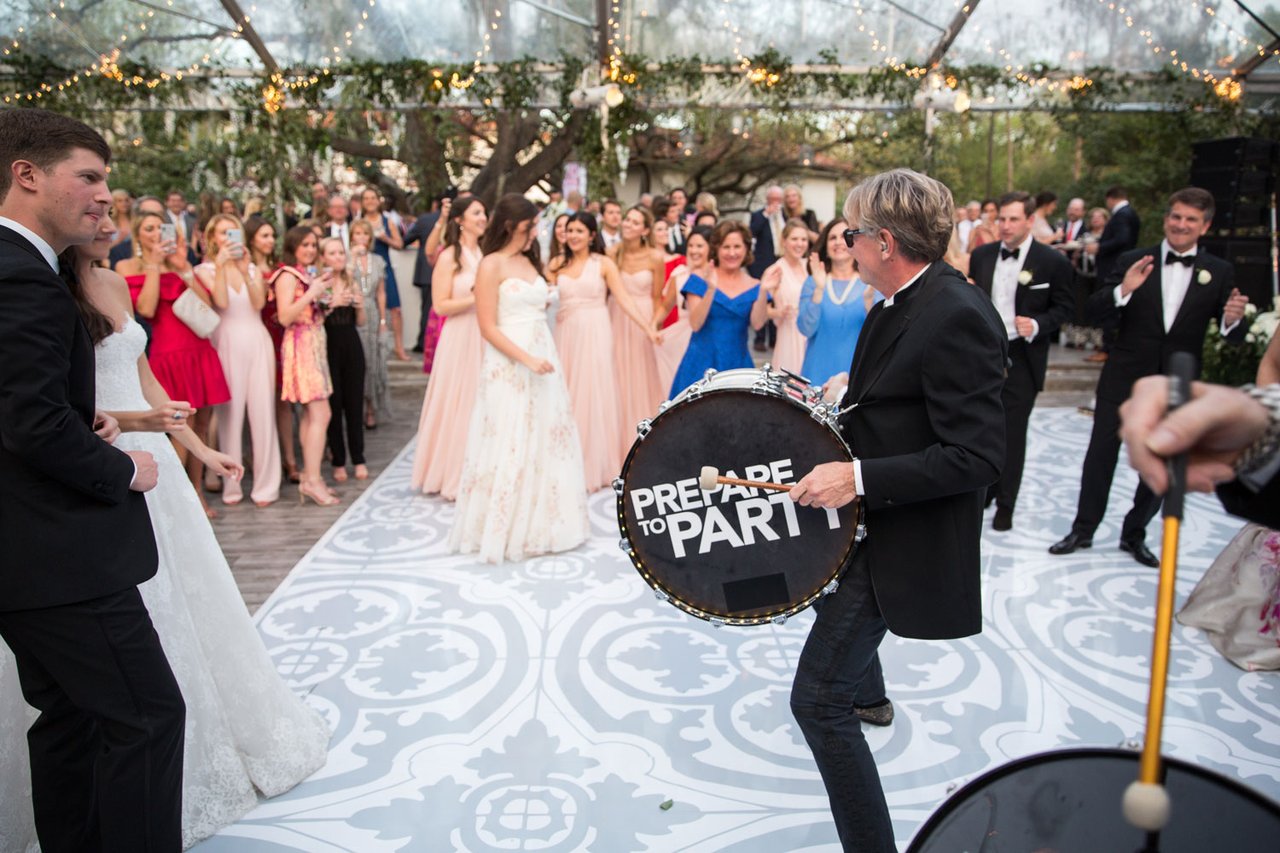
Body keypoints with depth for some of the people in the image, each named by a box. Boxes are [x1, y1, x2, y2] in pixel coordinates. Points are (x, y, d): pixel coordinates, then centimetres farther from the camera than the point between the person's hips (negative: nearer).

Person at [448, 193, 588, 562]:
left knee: (546, 442, 10)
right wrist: (527, 359, -20)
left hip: (543, 357, 8)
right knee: (511, 447, -2)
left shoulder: (530, 262, 13)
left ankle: (538, 524, 23)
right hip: (509, 366, -7)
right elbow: (488, 327, -14)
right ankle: (504, 530, 11)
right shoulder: (492, 265, -9)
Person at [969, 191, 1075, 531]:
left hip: (1021, 358, -3)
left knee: (1013, 433, 5)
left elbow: (1064, 307, 0)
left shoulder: (1052, 262, -6)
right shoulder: (981, 256, 5)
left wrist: (1038, 324, -18)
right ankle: (983, 490, 29)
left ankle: (1005, 505, 17)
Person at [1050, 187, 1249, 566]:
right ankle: (1083, 529, 20)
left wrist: (1233, 319, -22)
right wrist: (1123, 290, -31)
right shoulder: (1132, 262, -4)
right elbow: (1096, 310, -12)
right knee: (1101, 454, 6)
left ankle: (1134, 534, 30)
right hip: (1123, 378, -2)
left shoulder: (1219, 272, 1)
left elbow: (1231, 336, 0)